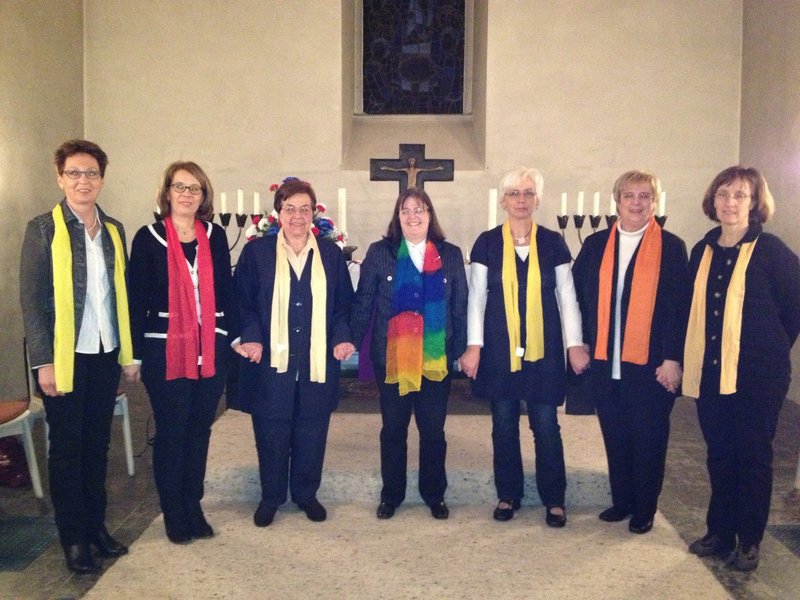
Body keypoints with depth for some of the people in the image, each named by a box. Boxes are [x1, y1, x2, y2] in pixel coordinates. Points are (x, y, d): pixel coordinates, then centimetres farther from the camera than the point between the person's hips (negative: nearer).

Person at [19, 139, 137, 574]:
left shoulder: (113, 229, 8)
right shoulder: (43, 229, -6)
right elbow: (31, 300, -8)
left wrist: (129, 352, 8)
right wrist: (44, 362, -13)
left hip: (106, 356, 4)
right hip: (65, 358, -4)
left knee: (97, 444, 13)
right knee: (67, 449, 7)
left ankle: (96, 526, 26)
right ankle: (73, 538, 19)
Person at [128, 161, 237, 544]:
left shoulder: (215, 236, 7)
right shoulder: (148, 238, -2)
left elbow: (226, 291, 10)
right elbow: (137, 298, -3)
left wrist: (232, 336, 6)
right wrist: (135, 353, -5)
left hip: (210, 350, 3)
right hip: (165, 351, -3)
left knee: (199, 429, 11)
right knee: (171, 432, 5)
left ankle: (193, 506, 25)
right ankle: (174, 514, 19)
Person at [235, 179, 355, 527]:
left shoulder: (330, 254, 8)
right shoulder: (256, 251, 2)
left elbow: (343, 303, 10)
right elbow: (243, 302, 2)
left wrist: (342, 337, -5)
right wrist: (251, 337, -12)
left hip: (318, 361, 2)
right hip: (271, 360, -1)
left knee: (312, 431, 10)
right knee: (271, 432, 7)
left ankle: (306, 493, 28)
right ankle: (270, 497, 25)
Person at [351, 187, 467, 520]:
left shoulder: (450, 255, 4)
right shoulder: (380, 252, 0)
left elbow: (459, 308, 5)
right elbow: (363, 303, -1)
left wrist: (461, 350, 1)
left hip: (436, 359, 1)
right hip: (390, 358, -1)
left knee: (433, 430, 9)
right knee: (393, 429, 11)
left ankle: (434, 495, 25)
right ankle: (391, 495, 25)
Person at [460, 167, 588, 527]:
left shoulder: (552, 243, 4)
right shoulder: (487, 243, 2)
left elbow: (567, 296, 5)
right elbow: (477, 297, 2)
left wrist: (575, 344, 0)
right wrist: (474, 346, -4)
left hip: (543, 348, 0)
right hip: (500, 348, 0)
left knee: (546, 426, 2)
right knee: (504, 425, 8)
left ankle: (554, 499, 17)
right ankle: (508, 495, 22)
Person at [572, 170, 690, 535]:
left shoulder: (671, 247, -2)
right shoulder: (596, 245, 7)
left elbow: (679, 307, -6)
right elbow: (579, 297, 9)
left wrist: (672, 358, -11)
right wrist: (581, 344, 4)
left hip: (651, 364, -3)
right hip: (605, 362, 3)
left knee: (648, 439, 8)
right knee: (615, 436, 13)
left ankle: (644, 510, 23)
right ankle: (620, 501, 29)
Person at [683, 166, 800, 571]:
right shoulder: (703, 251, 6)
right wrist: (693, 356, 11)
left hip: (757, 374, -4)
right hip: (709, 371, 5)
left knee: (753, 457, 7)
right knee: (719, 454, 13)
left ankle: (748, 541, 20)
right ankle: (720, 532, 27)